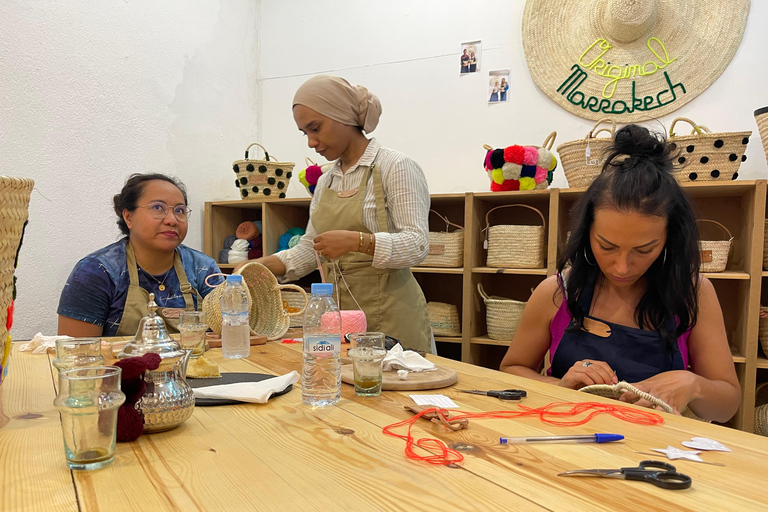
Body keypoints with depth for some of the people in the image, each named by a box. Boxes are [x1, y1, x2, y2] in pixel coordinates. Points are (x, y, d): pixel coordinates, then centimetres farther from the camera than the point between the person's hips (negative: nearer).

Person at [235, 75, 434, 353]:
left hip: (390, 317, -5)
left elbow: (417, 244, -15)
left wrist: (356, 241, -27)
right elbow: (308, 250, 16)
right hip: (339, 313, 6)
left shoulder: (395, 168, -7)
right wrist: (257, 265, 3)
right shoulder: (325, 182, 13)